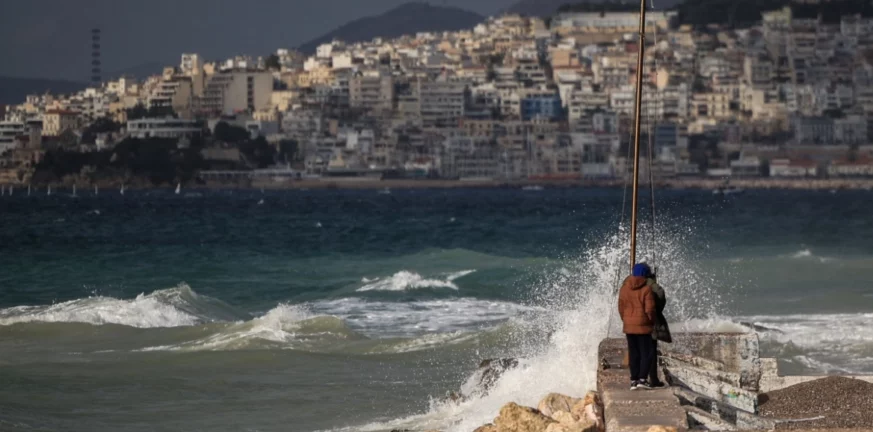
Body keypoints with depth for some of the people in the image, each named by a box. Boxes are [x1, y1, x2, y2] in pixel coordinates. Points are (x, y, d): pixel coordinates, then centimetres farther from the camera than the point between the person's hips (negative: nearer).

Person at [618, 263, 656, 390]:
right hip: (643, 326, -5)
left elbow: (621, 307, 7)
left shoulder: (624, 288, 4)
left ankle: (634, 380, 9)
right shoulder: (647, 289, -12)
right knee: (647, 352, 2)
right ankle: (642, 379, -8)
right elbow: (650, 309, -12)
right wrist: (652, 322, 3)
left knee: (633, 353, 10)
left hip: (629, 326, 5)